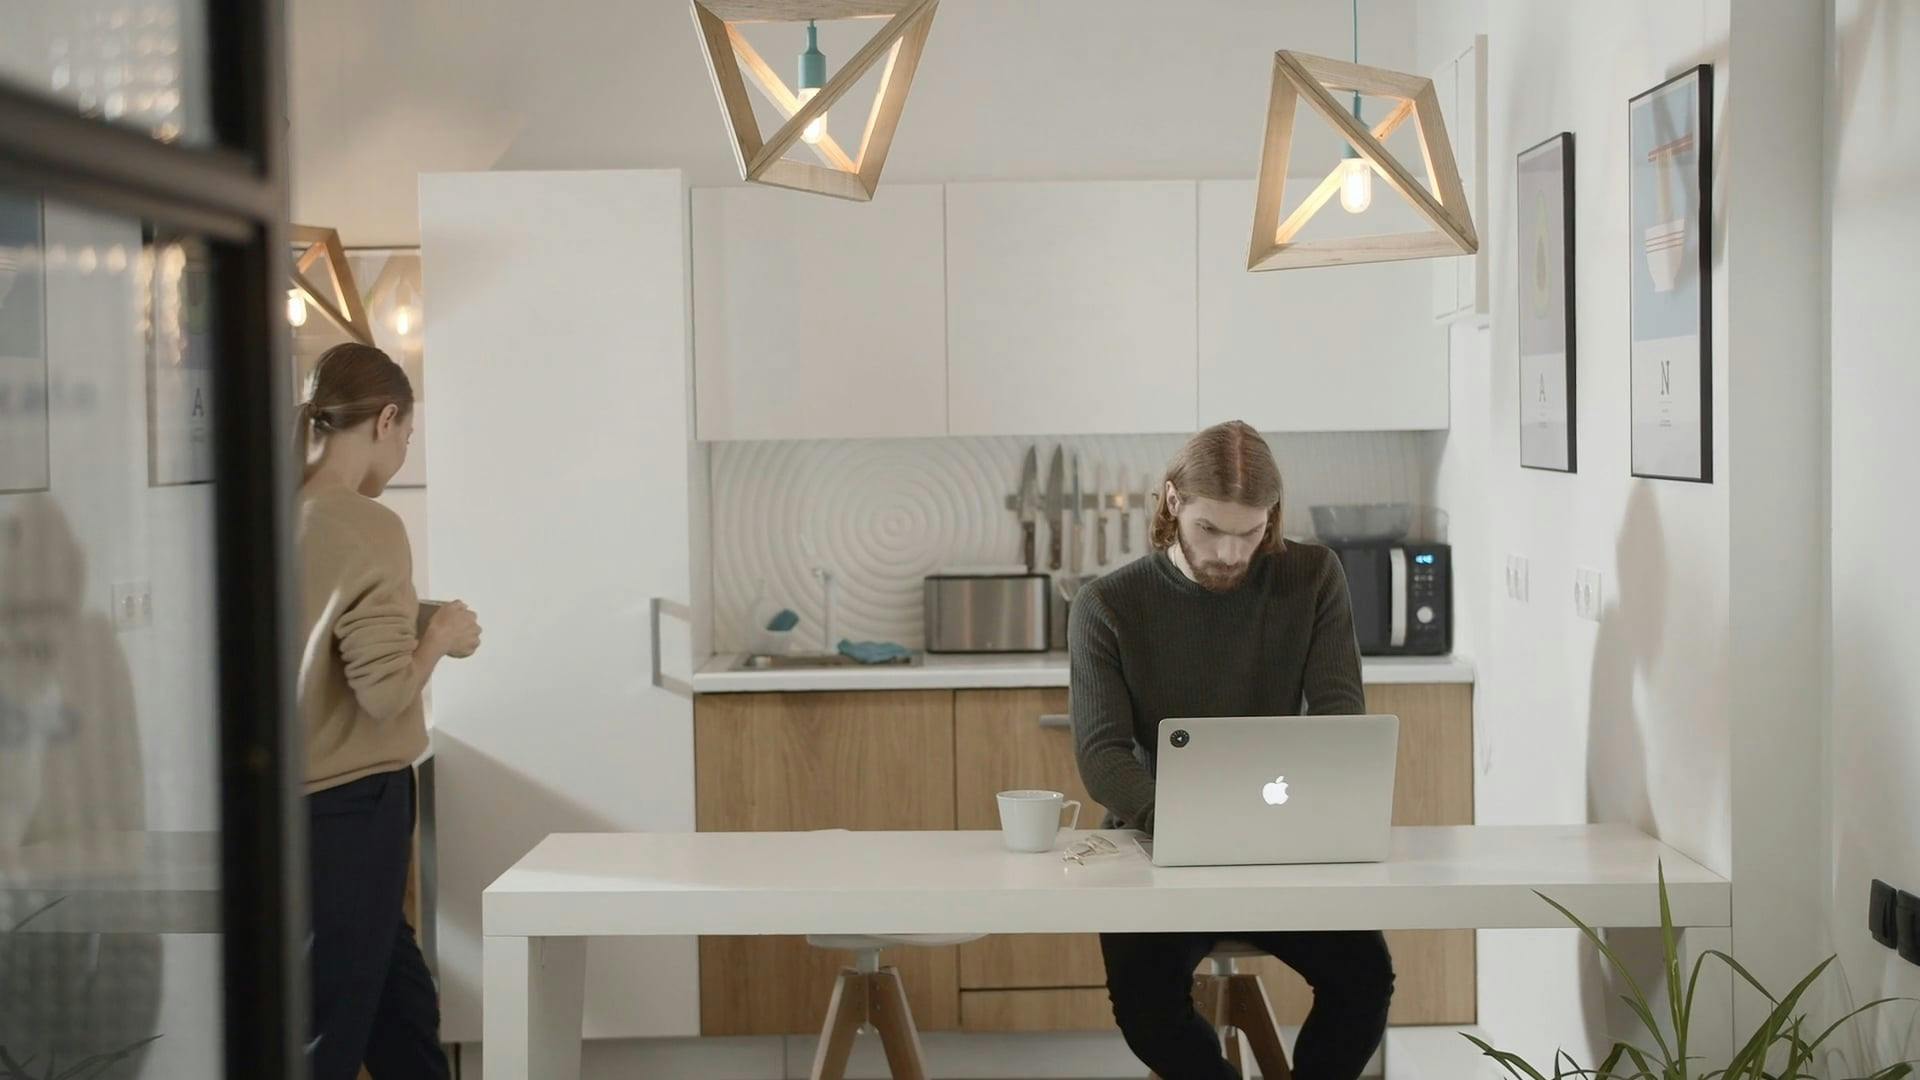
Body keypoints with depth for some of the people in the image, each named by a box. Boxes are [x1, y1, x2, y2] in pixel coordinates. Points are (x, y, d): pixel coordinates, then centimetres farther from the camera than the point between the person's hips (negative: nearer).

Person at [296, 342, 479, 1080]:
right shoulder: (367, 528, -18)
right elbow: (386, 693, -21)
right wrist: (442, 635, -4)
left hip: (299, 799, 8)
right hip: (351, 803, -8)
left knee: (401, 1005, 19)